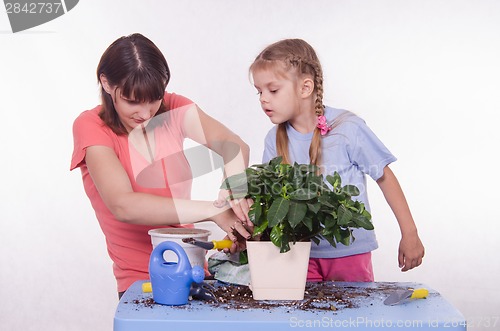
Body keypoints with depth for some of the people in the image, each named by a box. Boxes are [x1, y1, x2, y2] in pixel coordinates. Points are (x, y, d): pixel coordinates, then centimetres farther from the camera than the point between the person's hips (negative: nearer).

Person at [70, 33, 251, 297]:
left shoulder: (172, 108, 2)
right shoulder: (91, 126, -9)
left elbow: (235, 146, -14)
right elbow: (123, 206, -24)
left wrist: (233, 194, -37)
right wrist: (214, 210, -31)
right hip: (141, 282, -3)